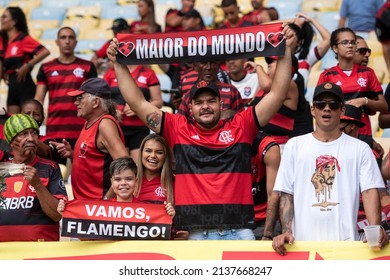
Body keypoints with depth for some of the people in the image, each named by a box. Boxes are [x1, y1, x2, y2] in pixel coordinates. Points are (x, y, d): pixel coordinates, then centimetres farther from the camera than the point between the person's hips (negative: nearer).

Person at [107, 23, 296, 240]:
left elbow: (277, 94, 10)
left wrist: (286, 51, 6)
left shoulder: (240, 126, 12)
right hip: (194, 233, 0)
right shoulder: (179, 128, 13)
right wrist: (119, 64, 12)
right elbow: (138, 103, 14)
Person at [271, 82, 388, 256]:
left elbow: (369, 191, 0)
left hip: (345, 241, 0)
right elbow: (286, 193, 8)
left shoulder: (360, 148, 9)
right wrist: (286, 232, -6)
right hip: (303, 241, 0)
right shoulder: (294, 145, 11)